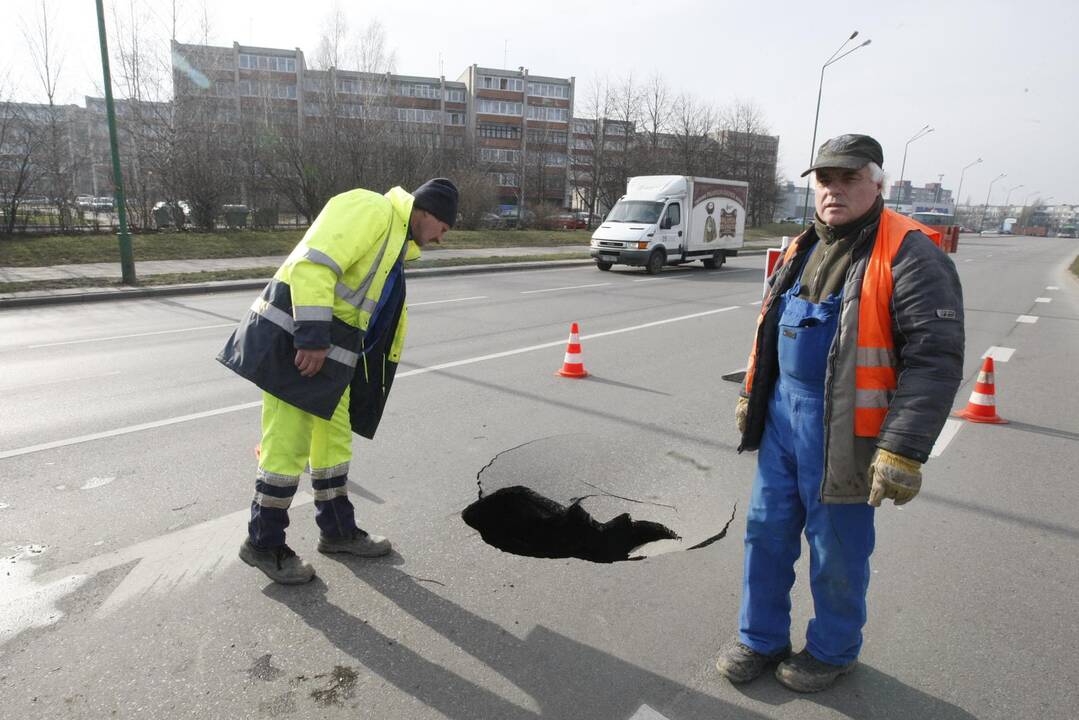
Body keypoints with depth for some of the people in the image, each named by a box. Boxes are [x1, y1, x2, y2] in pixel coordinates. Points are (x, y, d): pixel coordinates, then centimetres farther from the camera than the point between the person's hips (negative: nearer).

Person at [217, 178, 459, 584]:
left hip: (327, 351, 10)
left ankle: (338, 531, 30)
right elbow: (313, 265, -24)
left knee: (334, 439, 16)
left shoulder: (396, 240, 21)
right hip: (293, 339, -10)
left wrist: (382, 371, 24)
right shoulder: (371, 210, -11)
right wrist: (312, 336, -28)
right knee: (288, 445, -3)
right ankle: (264, 544, 14)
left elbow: (388, 313, 25)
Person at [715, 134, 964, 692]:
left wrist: (904, 451, -23)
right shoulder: (803, 248, 10)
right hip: (781, 414, 7)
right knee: (768, 531, 15)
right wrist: (751, 396, 21)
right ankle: (760, 639, 34)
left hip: (842, 428, -7)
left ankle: (832, 650, 35)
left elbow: (935, 359, -18)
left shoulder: (909, 254, -13)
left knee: (836, 549, 9)